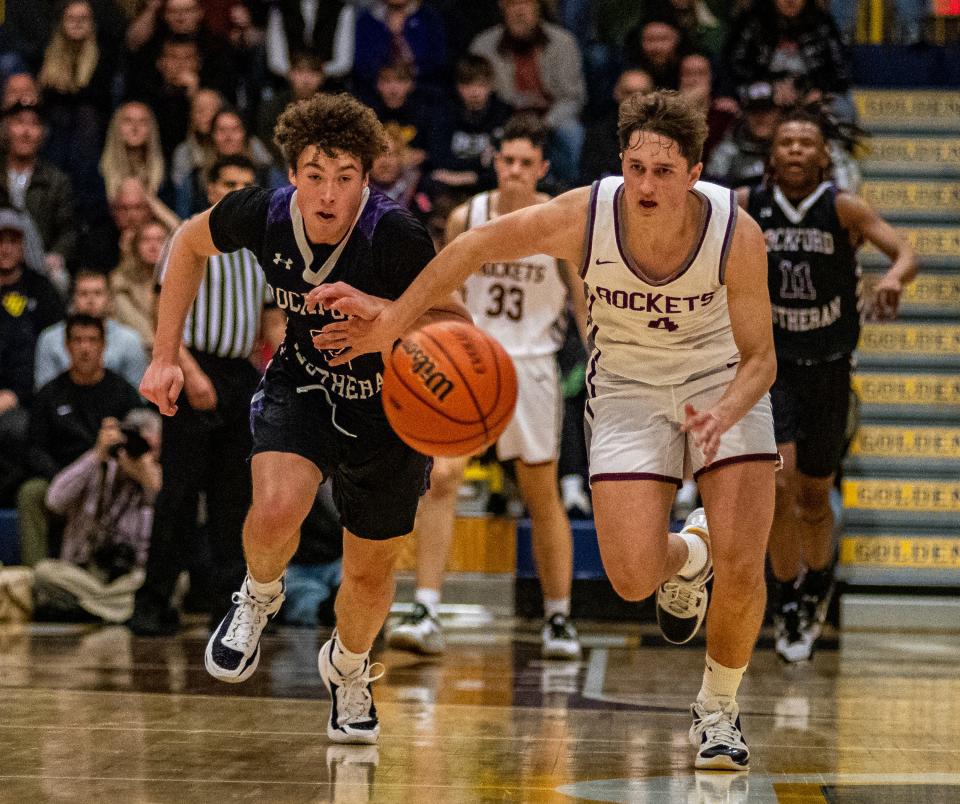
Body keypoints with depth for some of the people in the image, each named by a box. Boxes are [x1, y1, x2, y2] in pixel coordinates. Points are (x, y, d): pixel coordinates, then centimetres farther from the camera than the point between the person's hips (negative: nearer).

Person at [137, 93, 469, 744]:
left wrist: (379, 312, -45)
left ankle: (347, 667, 47)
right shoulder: (264, 214, -21)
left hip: (390, 403, -1)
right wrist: (166, 357, -1)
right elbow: (190, 244, 1)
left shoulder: (396, 237, -32)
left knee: (372, 570, 12)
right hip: (303, 383, 1)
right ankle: (259, 597, 7)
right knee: (277, 509, -29)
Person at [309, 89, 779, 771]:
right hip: (627, 382, 1)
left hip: (722, 378, -1)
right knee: (633, 578, -14)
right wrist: (394, 320, -12)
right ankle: (686, 556, 27)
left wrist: (725, 414, -38)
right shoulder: (584, 217, -27)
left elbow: (760, 355, -17)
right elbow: (477, 246, -12)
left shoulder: (736, 234, -27)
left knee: (741, 567, -16)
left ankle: (719, 709, 13)